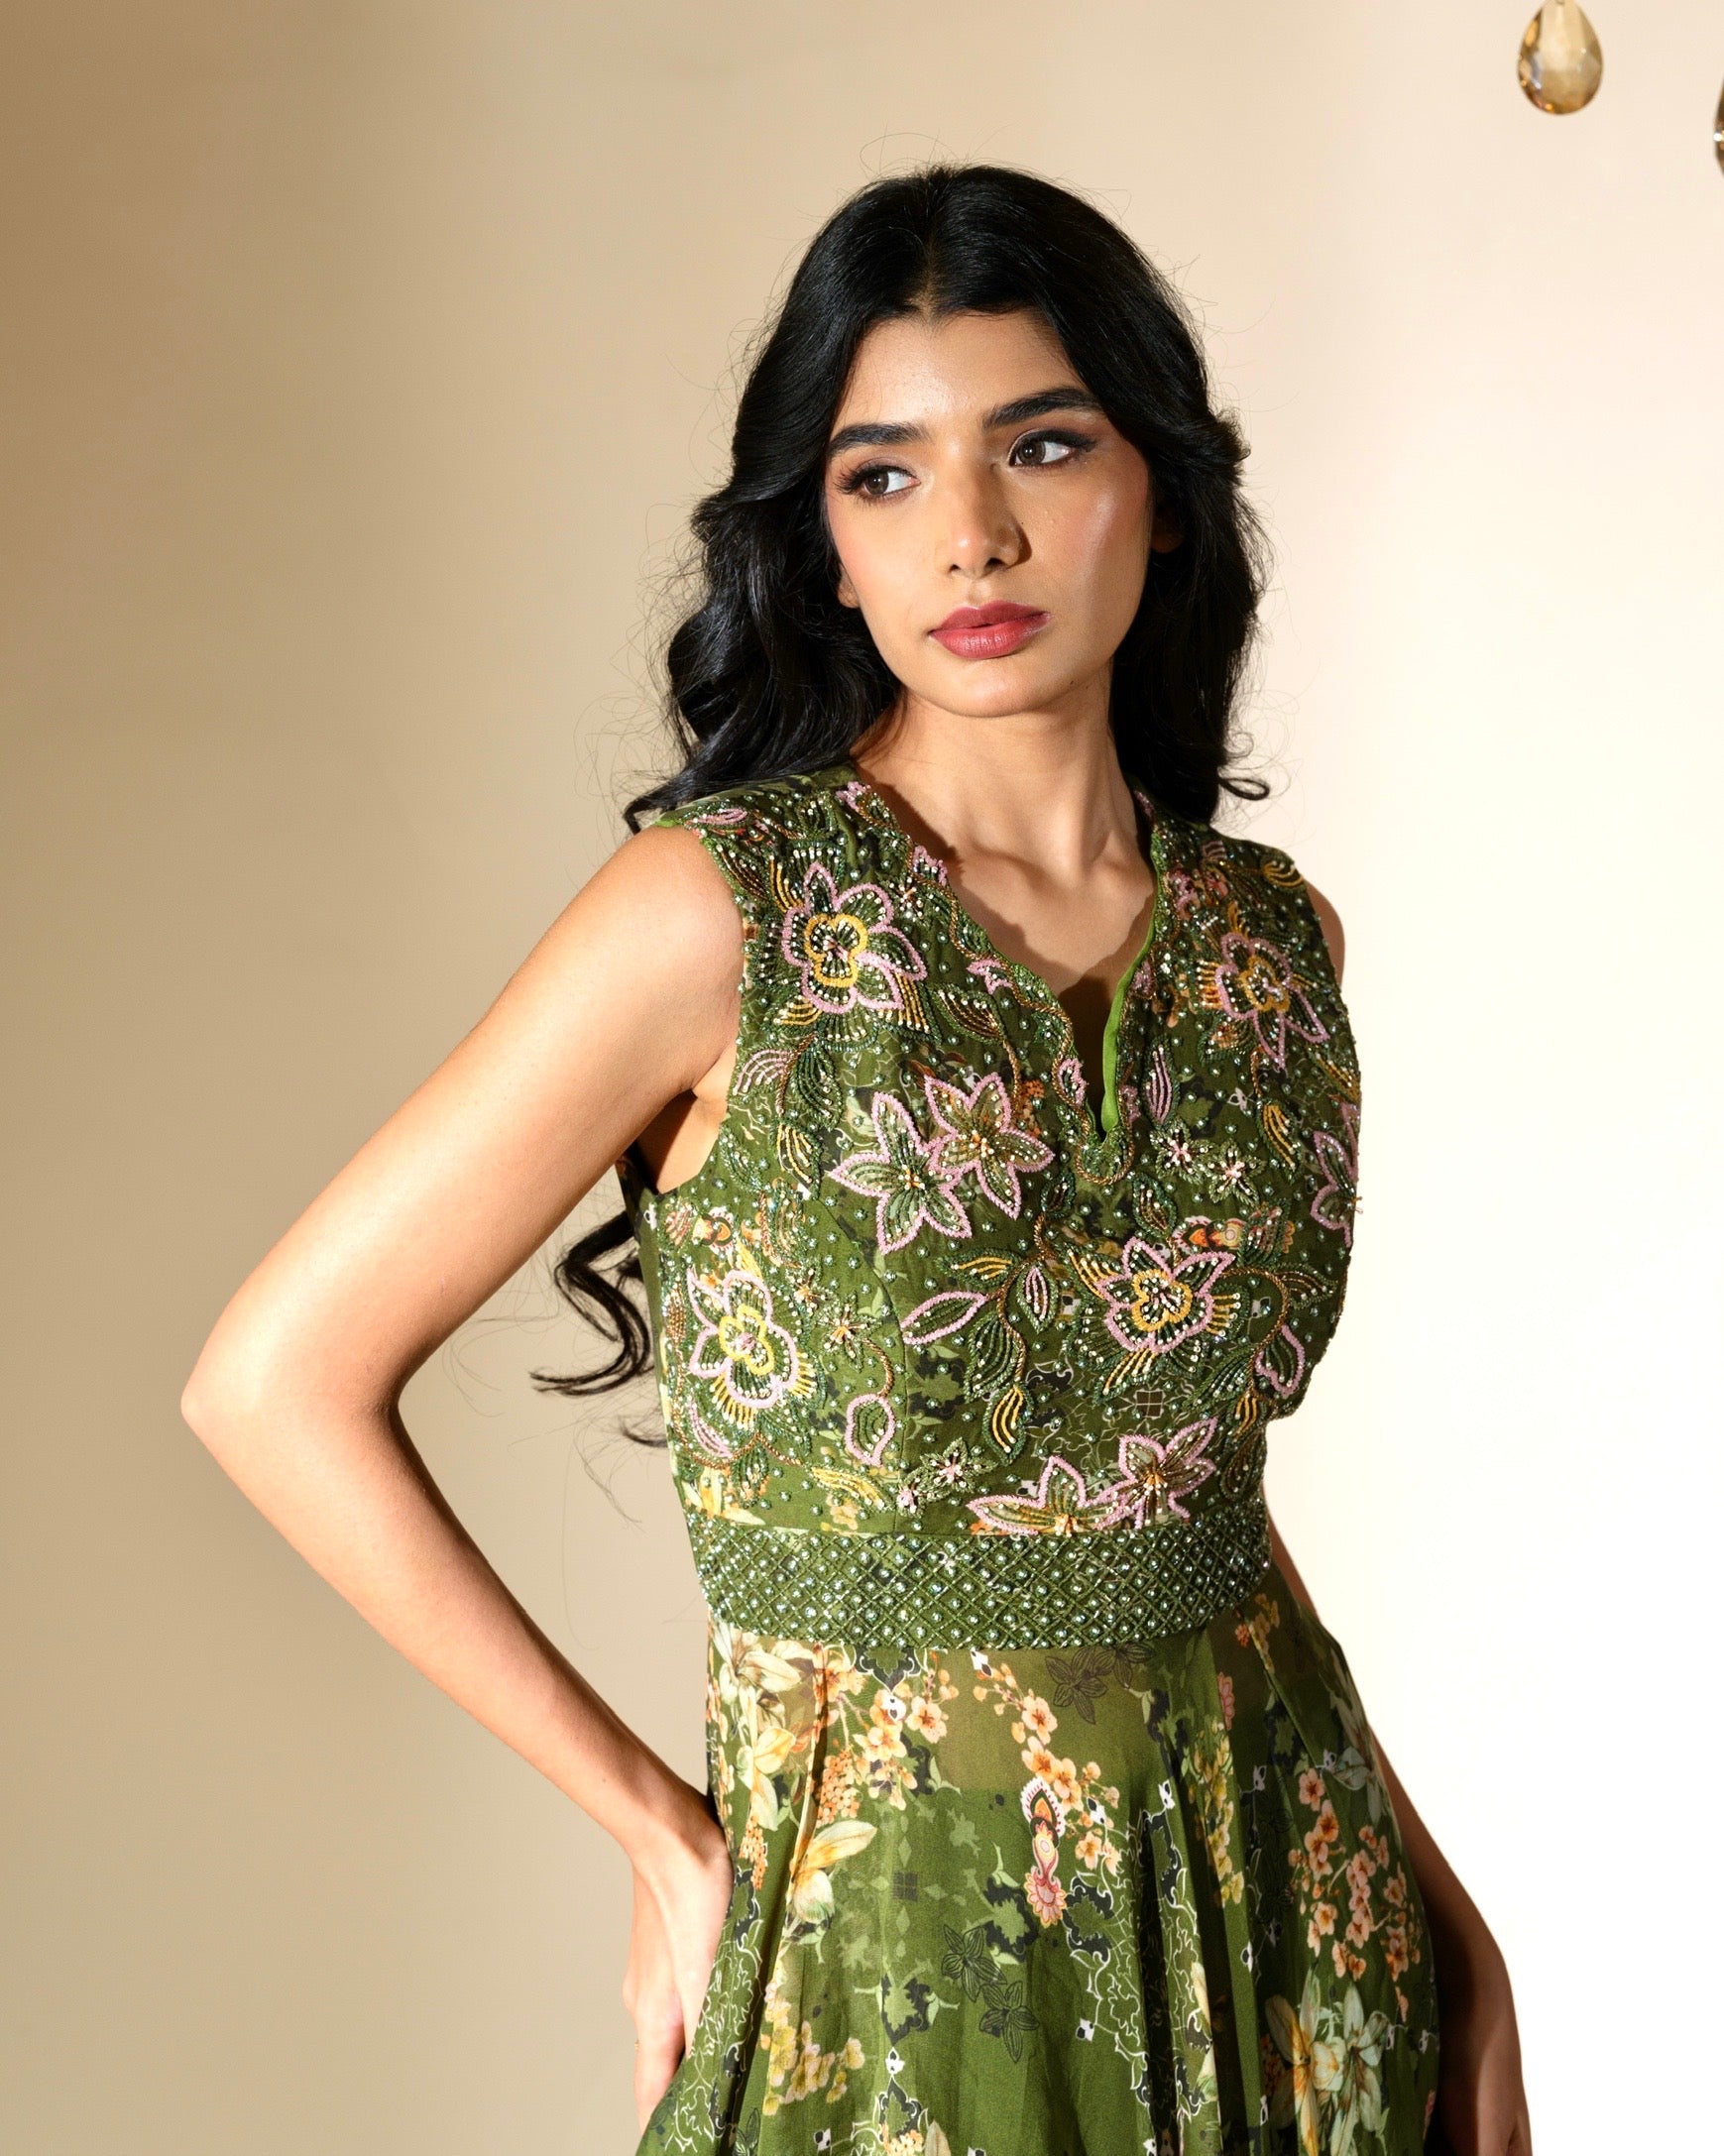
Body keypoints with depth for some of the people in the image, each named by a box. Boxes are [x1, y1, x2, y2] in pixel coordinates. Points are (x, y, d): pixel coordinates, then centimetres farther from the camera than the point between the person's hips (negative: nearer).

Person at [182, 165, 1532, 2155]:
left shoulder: (1269, 938, 0)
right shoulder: (718, 914, -15)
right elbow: (277, 1382, -13)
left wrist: (1439, 1913, 4)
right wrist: (658, 1830, -10)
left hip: (1285, 1912, 4)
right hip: (886, 1928, -4)